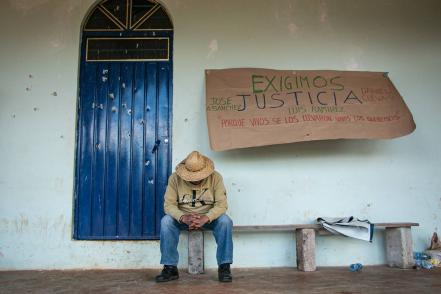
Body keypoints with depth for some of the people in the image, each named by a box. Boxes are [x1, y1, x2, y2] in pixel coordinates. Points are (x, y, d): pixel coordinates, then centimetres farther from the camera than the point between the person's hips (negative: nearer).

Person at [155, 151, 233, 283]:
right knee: (166, 221, -28)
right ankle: (170, 267, -19)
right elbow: (169, 204, -17)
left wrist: (205, 218, -37)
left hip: (208, 217, 0)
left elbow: (222, 204, -19)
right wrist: (183, 217, -36)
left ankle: (224, 267, -19)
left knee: (225, 221, -30)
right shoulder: (175, 178, -14)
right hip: (183, 218, 1)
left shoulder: (215, 177, -14)